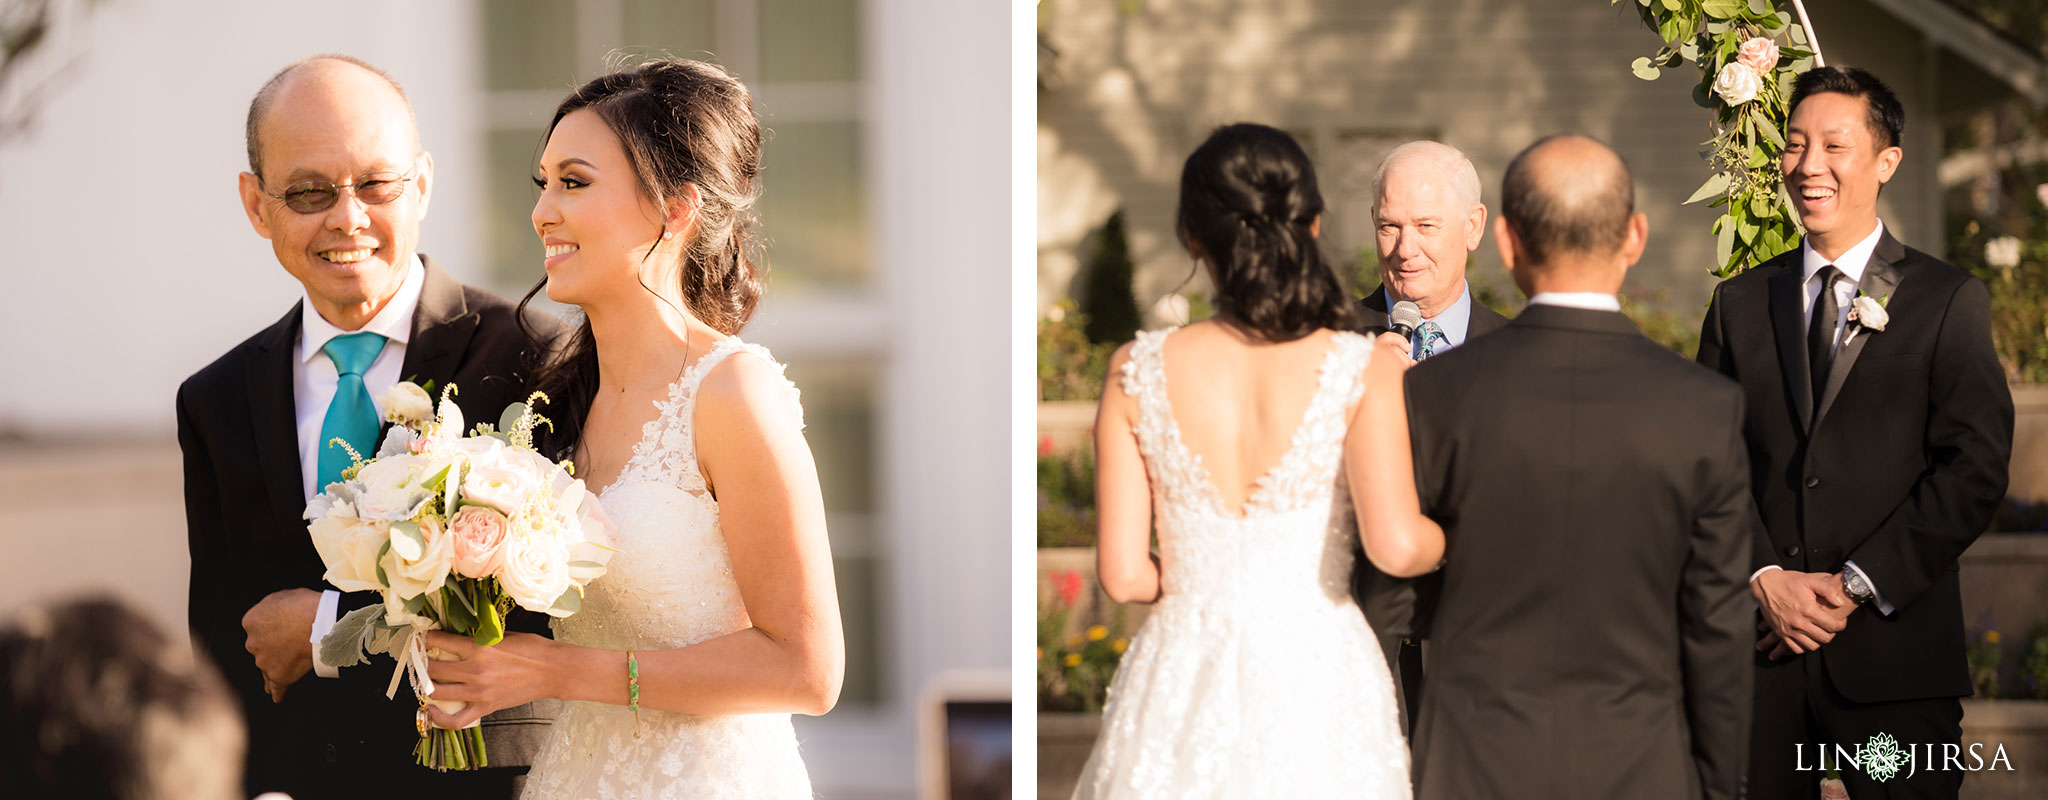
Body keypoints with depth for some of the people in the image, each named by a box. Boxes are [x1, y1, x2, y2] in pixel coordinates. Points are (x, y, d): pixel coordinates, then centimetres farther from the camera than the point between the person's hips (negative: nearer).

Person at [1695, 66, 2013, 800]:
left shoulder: (1949, 301, 2)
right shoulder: (1740, 304, 12)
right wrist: (1765, 579, -8)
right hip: (1761, 646, 3)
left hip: (1894, 651, -3)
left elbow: (1976, 469, -6)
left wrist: (1855, 587, -10)